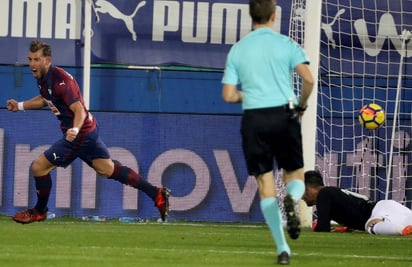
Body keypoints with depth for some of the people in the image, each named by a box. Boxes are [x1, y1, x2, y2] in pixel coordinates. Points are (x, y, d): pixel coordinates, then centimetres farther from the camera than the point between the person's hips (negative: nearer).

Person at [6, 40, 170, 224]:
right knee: (108, 169, 17)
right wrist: (21, 106, 17)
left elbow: (79, 110, -30)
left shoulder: (60, 80, -25)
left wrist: (75, 129, -48)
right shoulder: (43, 78, 4)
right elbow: (46, 99, 26)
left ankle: (39, 212, 16)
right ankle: (156, 194, 19)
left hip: (80, 134, -10)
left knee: (39, 167, -5)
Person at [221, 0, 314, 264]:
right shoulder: (285, 44, 1)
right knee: (295, 175, 13)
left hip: (253, 119, 1)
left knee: (265, 183, 5)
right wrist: (301, 105, 7)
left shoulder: (237, 50, 7)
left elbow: (229, 95, 4)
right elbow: (308, 79, -10)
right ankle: (292, 200, -25)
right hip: (284, 115, -1)